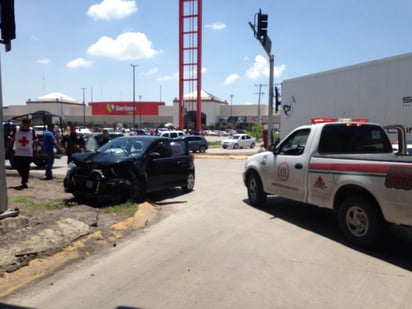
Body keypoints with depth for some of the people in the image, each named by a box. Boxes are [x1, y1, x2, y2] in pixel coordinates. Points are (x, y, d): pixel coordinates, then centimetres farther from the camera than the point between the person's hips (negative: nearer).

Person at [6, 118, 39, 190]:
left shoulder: (32, 131, -3)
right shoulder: (16, 129, -4)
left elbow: (35, 141, 5)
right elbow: (10, 140, 3)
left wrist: (36, 150, 4)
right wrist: (7, 149, 2)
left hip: (28, 154, -1)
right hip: (18, 153, 1)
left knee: (26, 169, -2)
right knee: (18, 167, 8)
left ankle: (24, 183, 6)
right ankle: (25, 180, 29)